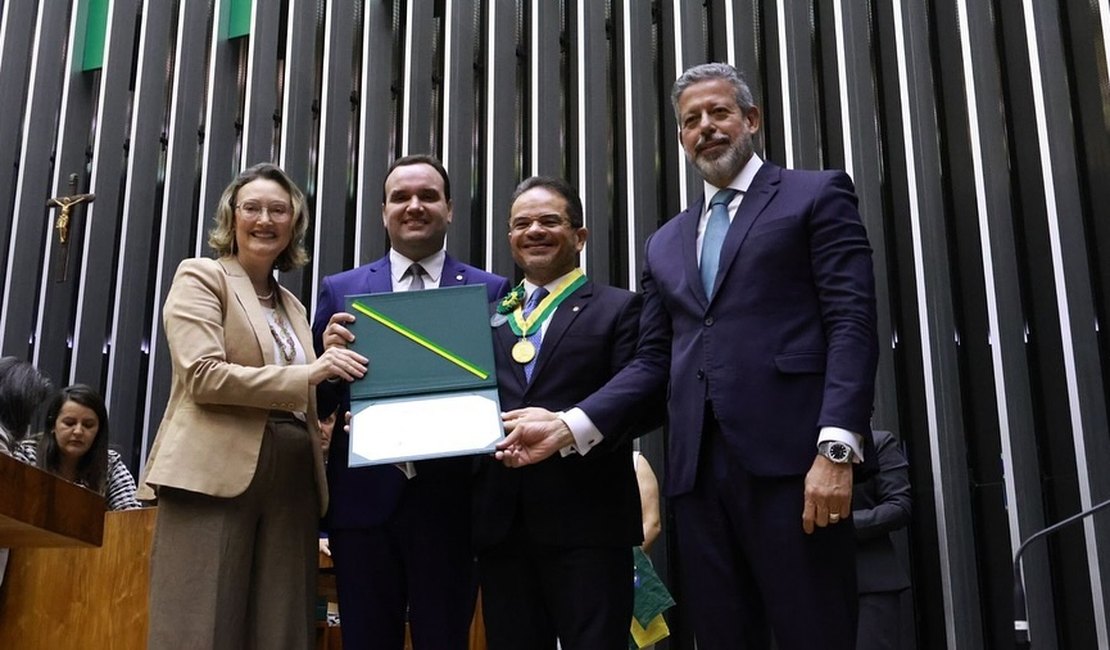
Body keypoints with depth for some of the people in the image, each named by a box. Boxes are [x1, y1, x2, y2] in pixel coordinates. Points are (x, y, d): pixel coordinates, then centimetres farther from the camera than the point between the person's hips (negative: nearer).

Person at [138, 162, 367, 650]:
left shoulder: (292, 306, 23)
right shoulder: (201, 277, 5)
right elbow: (203, 375, -10)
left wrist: (330, 367, 4)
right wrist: (308, 373, -14)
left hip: (290, 486, 6)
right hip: (216, 474, -6)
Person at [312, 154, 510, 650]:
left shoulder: (490, 291, 6)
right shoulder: (340, 290, 10)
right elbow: (318, 401, 8)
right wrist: (327, 356, -12)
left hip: (449, 500, -1)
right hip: (364, 497, 2)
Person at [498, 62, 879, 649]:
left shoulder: (817, 196, 7)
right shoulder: (665, 243, 24)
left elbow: (851, 324, -4)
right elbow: (653, 362, 18)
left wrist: (836, 448, -16)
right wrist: (567, 426, 3)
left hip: (790, 458, -5)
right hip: (698, 470, 5)